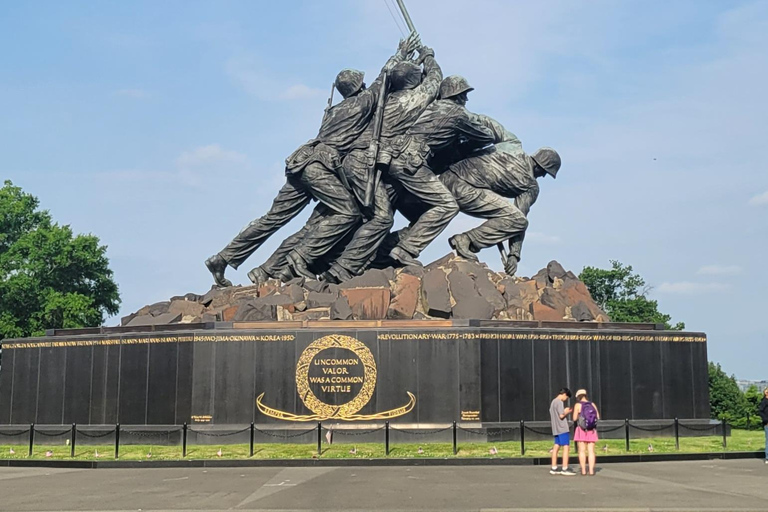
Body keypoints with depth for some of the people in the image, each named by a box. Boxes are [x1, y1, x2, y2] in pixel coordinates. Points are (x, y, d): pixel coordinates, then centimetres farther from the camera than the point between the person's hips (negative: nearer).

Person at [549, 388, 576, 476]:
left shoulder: (552, 402, 19)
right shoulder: (559, 402, -11)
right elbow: (561, 415, -19)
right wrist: (567, 412, 1)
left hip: (556, 429, 9)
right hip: (562, 428, -9)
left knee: (556, 447, 9)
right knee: (566, 447, -7)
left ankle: (554, 468, 10)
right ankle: (565, 469, -9)